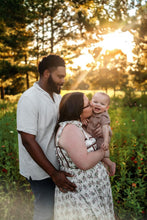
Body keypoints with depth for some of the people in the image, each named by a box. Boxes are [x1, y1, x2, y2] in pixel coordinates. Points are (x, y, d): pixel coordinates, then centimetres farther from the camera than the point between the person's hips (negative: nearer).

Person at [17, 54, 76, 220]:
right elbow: (27, 140, -23)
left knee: (55, 205, 19)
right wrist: (53, 173, -23)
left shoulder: (57, 96, 6)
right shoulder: (29, 99, -20)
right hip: (40, 170, -7)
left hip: (56, 165, 7)